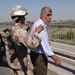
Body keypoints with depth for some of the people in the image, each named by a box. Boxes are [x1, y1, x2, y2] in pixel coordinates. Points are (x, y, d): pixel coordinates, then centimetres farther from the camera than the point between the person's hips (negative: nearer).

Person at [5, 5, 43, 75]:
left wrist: (27, 29, 14)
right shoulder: (21, 31, -26)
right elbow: (32, 45, -32)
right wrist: (37, 32, -22)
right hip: (20, 63, -9)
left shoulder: (12, 30, 4)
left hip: (12, 61, 9)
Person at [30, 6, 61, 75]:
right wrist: (54, 57, -40)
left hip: (39, 55, 11)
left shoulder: (41, 24, 10)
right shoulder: (39, 24, -24)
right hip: (39, 56, -11)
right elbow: (44, 42, -36)